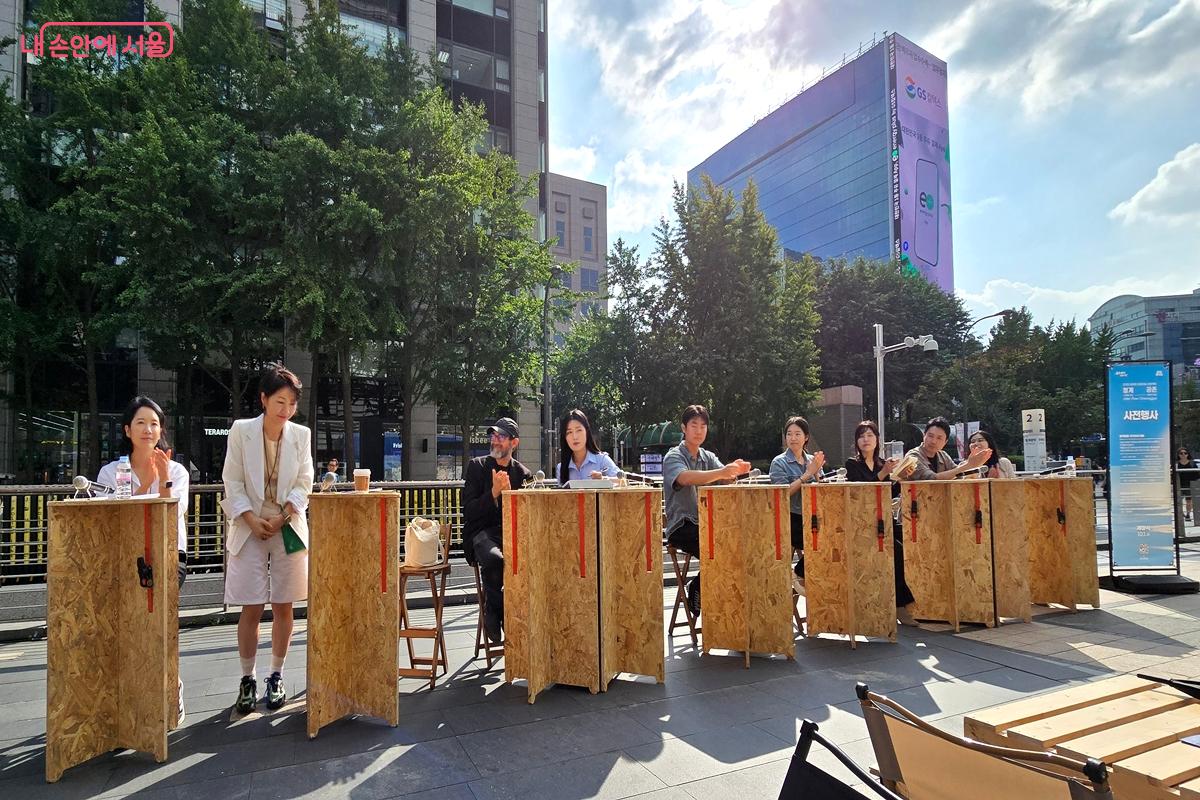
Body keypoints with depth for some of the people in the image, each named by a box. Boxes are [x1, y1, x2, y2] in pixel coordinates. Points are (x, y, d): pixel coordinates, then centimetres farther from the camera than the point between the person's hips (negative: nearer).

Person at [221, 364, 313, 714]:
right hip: (251, 528, -1)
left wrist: (281, 517, -12)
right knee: (251, 608, 1)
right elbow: (233, 483, -2)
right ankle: (248, 679, 16)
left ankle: (276, 677, 20)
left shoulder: (301, 435, 0)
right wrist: (252, 519, -13)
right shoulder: (241, 431, -3)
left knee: (283, 606, 6)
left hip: (288, 528, 1)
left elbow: (303, 484, 1)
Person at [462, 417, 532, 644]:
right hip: (483, 532, -2)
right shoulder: (477, 466, 8)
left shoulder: (523, 474, 14)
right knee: (494, 558, -37)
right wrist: (494, 492, -13)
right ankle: (493, 609, -7)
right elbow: (469, 511, 1)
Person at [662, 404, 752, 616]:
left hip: (706, 523, 6)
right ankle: (696, 588, 0)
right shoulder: (673, 457, -4)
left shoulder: (708, 457, 16)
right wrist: (721, 472, -42)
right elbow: (685, 478, -27)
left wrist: (735, 471, -29)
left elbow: (725, 479, -4)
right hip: (681, 526, -6)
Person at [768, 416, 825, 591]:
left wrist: (816, 472, -7)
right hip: (791, 519, -5)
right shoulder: (779, 462, 0)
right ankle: (799, 574, 2)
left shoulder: (812, 460, 15)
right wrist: (807, 474, -14)